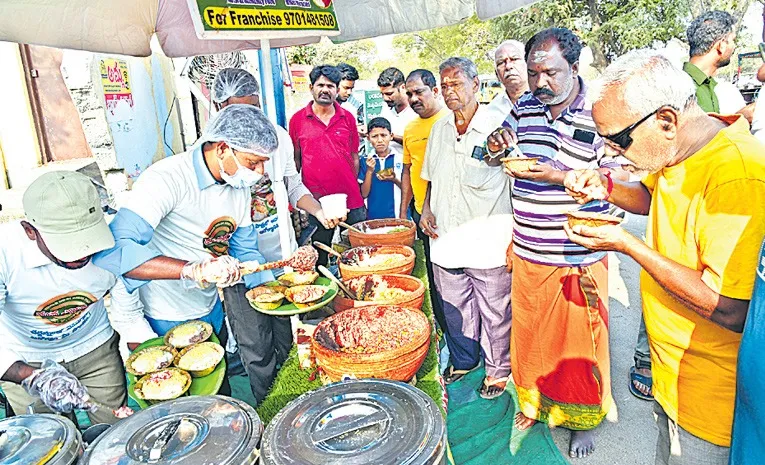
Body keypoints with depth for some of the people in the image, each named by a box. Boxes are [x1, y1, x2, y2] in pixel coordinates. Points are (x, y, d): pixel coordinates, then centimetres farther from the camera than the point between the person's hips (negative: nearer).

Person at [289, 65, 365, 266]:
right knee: (319, 257, 9)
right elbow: (295, 160, 6)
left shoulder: (348, 118, 8)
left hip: (351, 199, 2)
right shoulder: (298, 119, 3)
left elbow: (354, 156, 13)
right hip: (315, 201, -1)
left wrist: (353, 188, 9)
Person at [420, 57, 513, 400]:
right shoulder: (439, 130, 10)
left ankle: (497, 371, 31)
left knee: (495, 313, 9)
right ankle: (463, 360, 42)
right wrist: (426, 208, 5)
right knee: (455, 310, 19)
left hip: (488, 243, -5)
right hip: (446, 240, 6)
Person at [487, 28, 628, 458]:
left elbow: (619, 178, -12)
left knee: (579, 341, 12)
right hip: (527, 253, 5)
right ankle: (535, 401, 43)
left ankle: (584, 420, 36)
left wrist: (558, 176, -23)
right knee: (530, 334, 18)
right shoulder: (524, 107, 5)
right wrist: (497, 143, -3)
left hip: (577, 258, -4)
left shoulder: (597, 114, -11)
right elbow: (499, 146, 21)